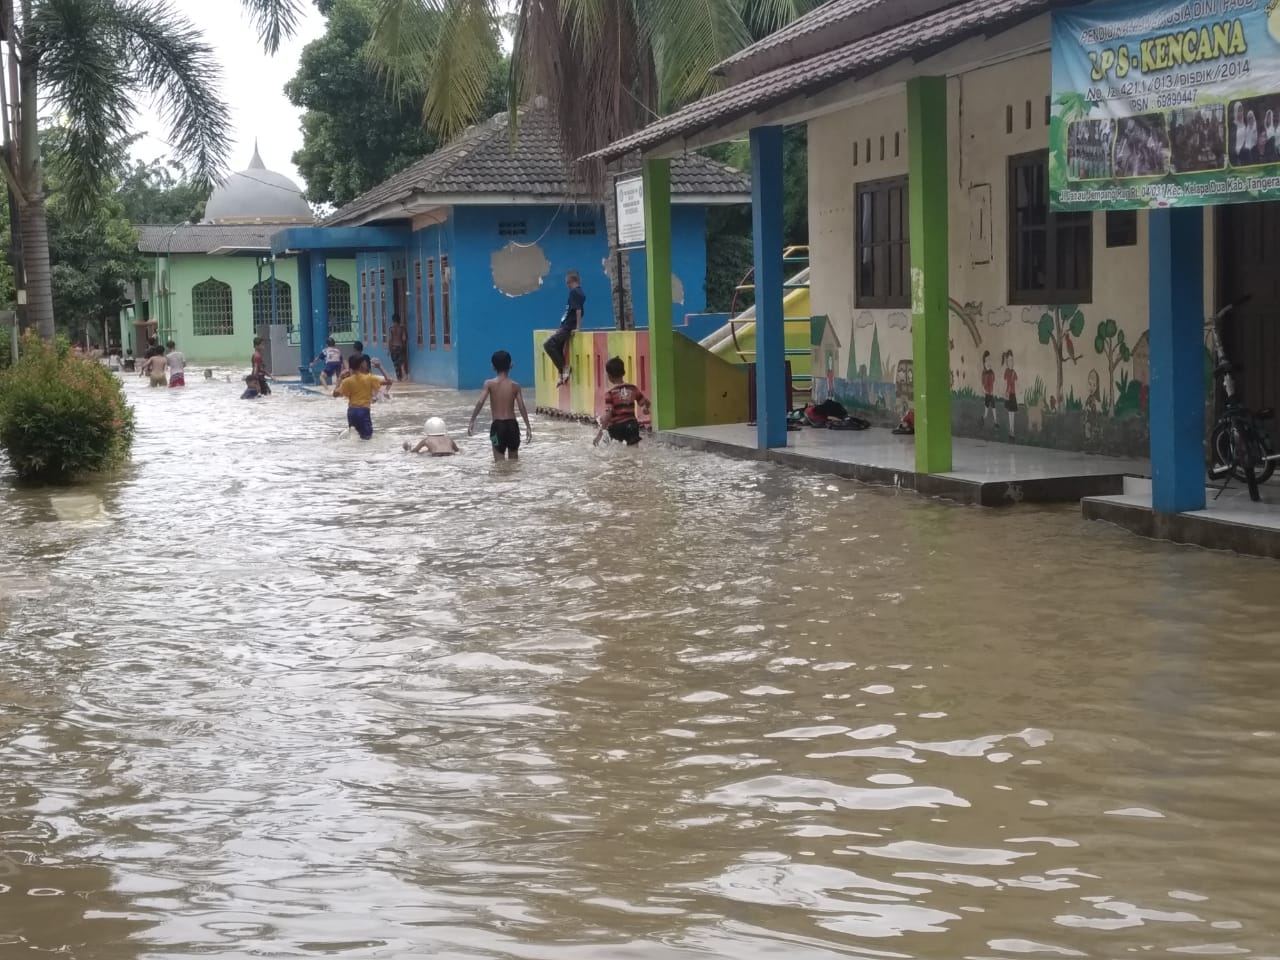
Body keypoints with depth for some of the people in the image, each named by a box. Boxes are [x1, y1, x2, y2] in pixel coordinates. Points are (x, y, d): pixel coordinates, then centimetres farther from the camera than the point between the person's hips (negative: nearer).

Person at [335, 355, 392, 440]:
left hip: (351, 411, 3)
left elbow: (335, 394, 6)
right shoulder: (369, 378, -3)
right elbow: (389, 381, -2)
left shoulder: (347, 381, 2)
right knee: (367, 435, 5)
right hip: (364, 411, -3)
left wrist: (340, 379, 14)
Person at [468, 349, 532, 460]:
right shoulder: (515, 385, 1)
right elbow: (522, 407, -2)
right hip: (512, 424, 2)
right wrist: (528, 427, 5)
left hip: (498, 425, -2)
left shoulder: (489, 384, -3)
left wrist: (472, 422, -8)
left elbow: (480, 402, -13)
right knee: (514, 460, 18)